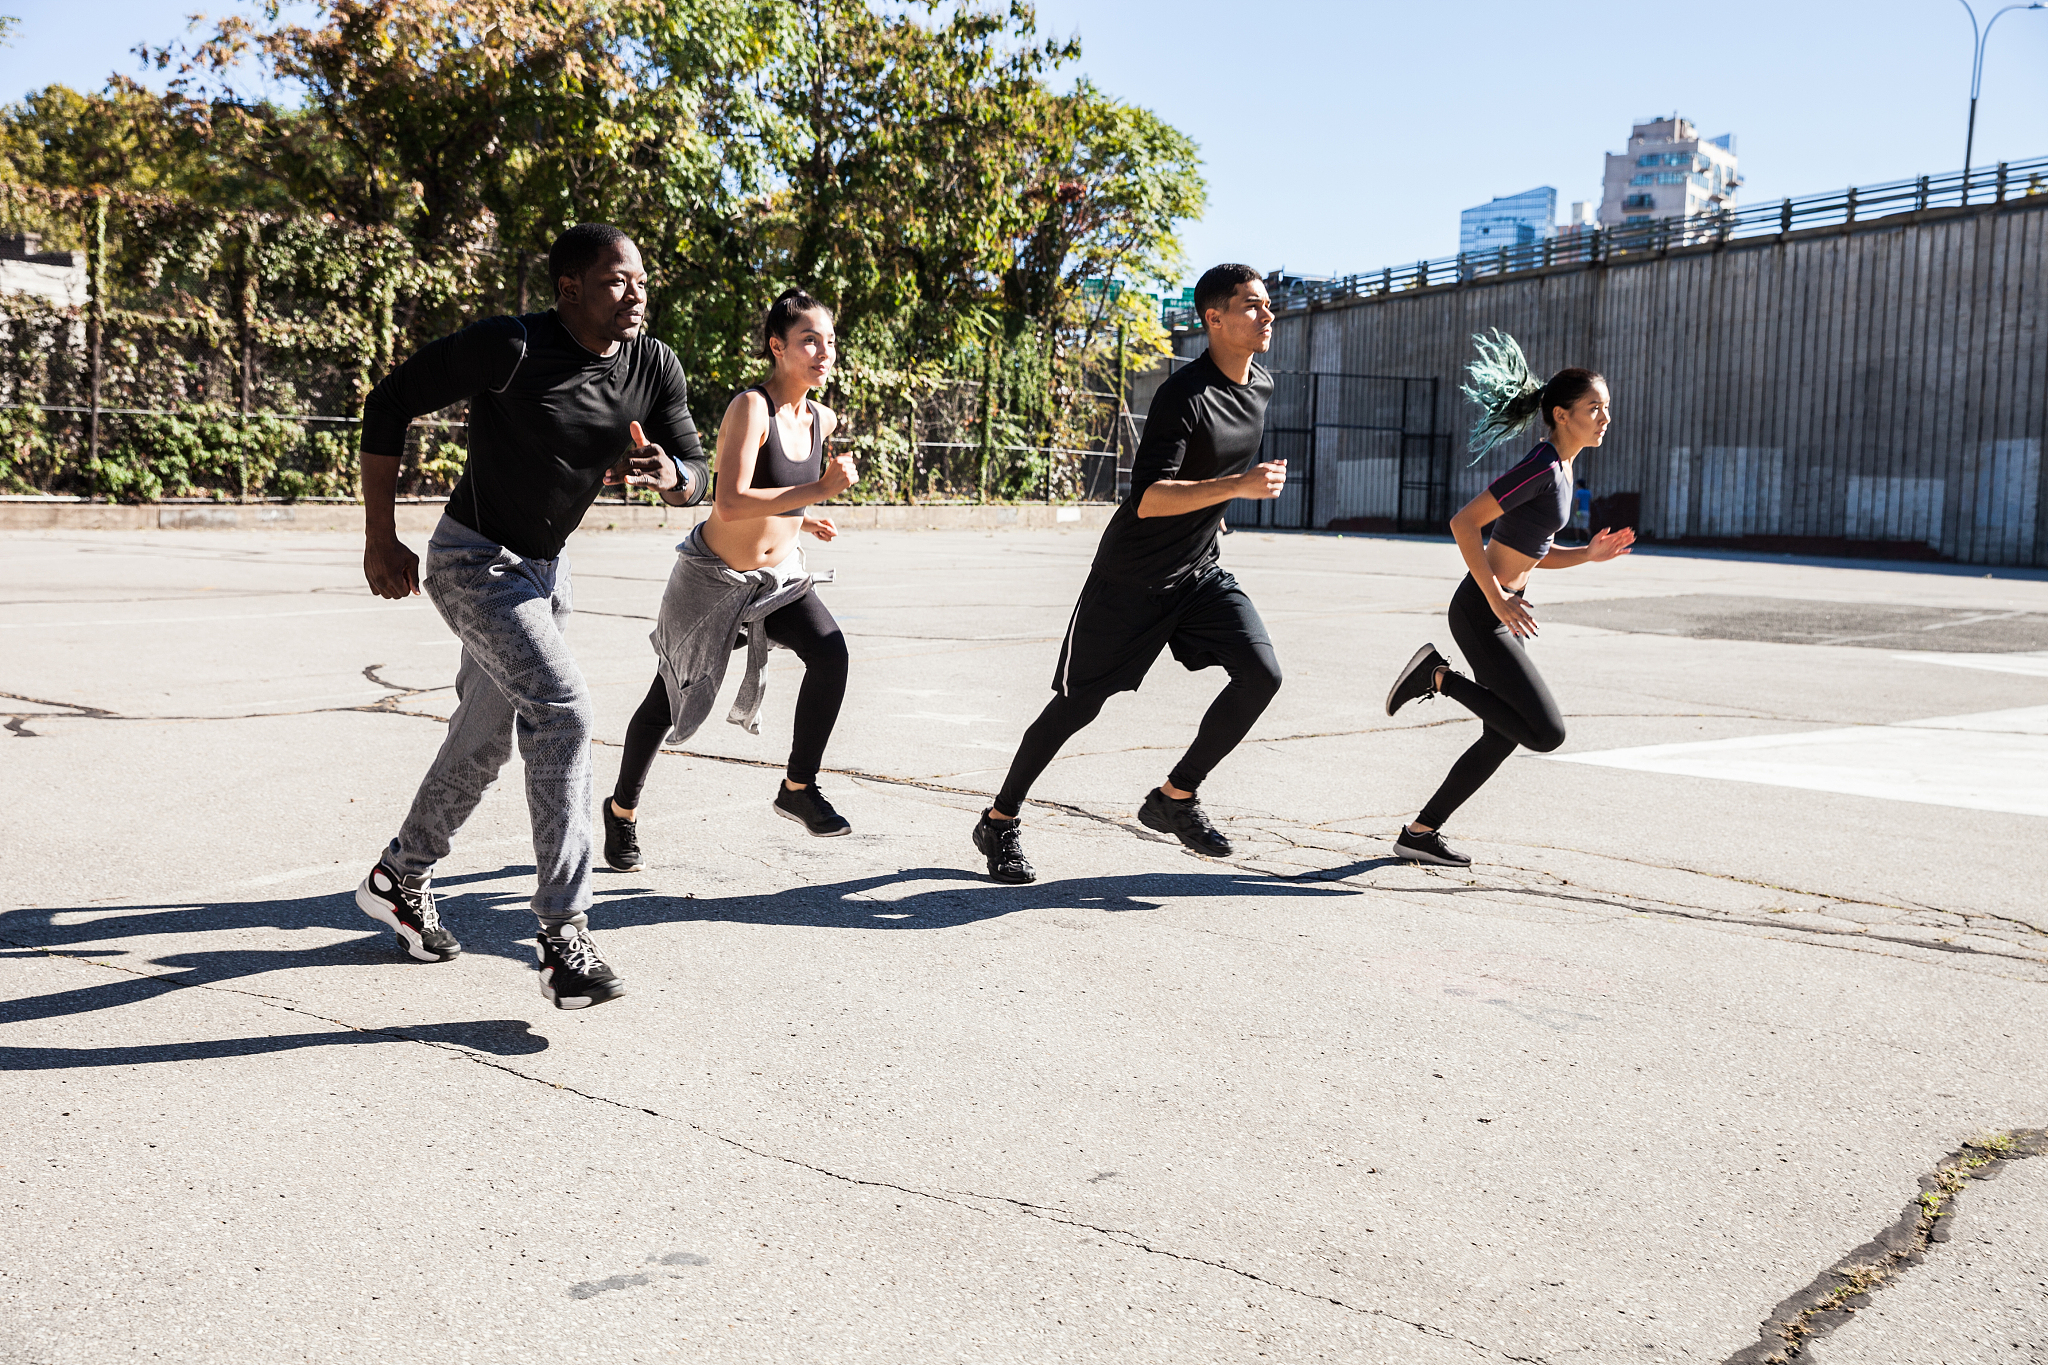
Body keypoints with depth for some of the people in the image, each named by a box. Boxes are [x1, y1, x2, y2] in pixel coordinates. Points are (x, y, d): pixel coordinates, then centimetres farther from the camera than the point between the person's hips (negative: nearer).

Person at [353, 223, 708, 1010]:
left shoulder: (654, 369, -5)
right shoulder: (510, 349, -23)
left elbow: (695, 479, 0)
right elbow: (389, 404, -15)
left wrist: (669, 475, -26)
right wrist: (380, 540, -15)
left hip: (546, 568, 8)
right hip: (473, 559, -8)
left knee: (487, 739, 18)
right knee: (562, 712, -22)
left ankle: (399, 879, 41)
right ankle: (563, 937, -18)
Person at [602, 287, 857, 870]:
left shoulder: (822, 419, 0)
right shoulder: (750, 406, -23)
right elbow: (729, 503, -34)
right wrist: (819, 490, -35)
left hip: (779, 574, 6)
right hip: (714, 576, -5)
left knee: (831, 652, -22)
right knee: (668, 700, 8)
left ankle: (798, 787, -6)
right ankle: (622, 810, 31)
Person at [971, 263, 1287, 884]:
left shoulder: (1261, 387, 4)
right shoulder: (1185, 395, -22)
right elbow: (1147, 499, -30)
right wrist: (1237, 486, -35)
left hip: (1198, 571, 7)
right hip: (1132, 575, -7)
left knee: (1261, 673, -11)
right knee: (1079, 704, 0)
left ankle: (1175, 797, 5)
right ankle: (1000, 820, 19)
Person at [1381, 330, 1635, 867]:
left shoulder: (1561, 468, 12)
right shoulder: (1541, 467, -17)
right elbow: (1463, 523, -23)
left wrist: (1588, 554, 3)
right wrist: (1497, 598, -23)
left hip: (1504, 611, 10)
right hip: (1481, 615, -10)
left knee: (1503, 738, 14)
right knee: (1546, 733, -12)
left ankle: (1419, 833, 20)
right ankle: (1441, 677, -2)